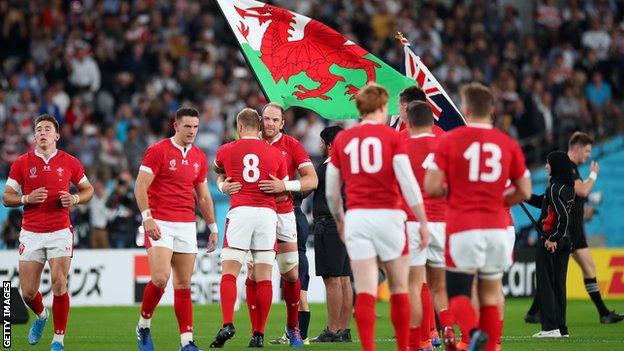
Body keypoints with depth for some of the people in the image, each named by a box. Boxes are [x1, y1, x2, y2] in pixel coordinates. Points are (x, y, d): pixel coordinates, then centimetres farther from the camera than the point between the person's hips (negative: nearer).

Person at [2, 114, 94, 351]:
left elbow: (88, 189, 14)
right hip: (31, 234, 1)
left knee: (59, 286, -12)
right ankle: (41, 315, 36)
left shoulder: (69, 163, 3)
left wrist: (75, 199, -7)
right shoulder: (22, 163, 2)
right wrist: (27, 199, -14)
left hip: (60, 233, -1)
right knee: (28, 291, 1)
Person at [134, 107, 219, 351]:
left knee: (184, 285, 3)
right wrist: (147, 217, -20)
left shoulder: (199, 157, 12)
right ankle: (143, 326, 3)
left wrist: (213, 227, 16)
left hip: (187, 226, 5)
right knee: (160, 278, -18)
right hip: (160, 224, -5)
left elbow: (203, 196, 20)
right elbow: (140, 187, -9)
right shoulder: (157, 151, -6)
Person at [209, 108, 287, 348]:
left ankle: (227, 324, -19)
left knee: (229, 273, -1)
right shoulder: (276, 154, 10)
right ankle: (259, 334, 1)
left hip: (240, 212, -2)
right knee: (264, 278, 3)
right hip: (268, 213, 2)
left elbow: (218, 170, 31)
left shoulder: (227, 150, 8)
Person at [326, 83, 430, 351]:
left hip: (356, 218, 2)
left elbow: (331, 191, 12)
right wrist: (423, 221, -4)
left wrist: (340, 223, 28)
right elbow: (408, 182, -9)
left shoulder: (342, 139, 8)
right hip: (388, 216, -2)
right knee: (399, 290, 11)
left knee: (365, 293, -2)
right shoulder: (392, 137, -1)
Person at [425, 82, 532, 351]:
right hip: (496, 228, 3)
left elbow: (431, 187, -7)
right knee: (491, 296, 12)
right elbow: (525, 191, 10)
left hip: (462, 228, -3)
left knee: (458, 294, 3)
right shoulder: (508, 144, 6)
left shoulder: (450, 140, -3)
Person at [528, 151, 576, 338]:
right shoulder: (568, 187, 11)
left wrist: (552, 238, -19)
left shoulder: (555, 187, -17)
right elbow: (542, 202, 23)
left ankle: (550, 327, -7)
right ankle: (561, 327, 13)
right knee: (558, 284, 12)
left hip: (549, 242, -9)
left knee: (545, 283, -4)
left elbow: (563, 216, -24)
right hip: (563, 241, 9)